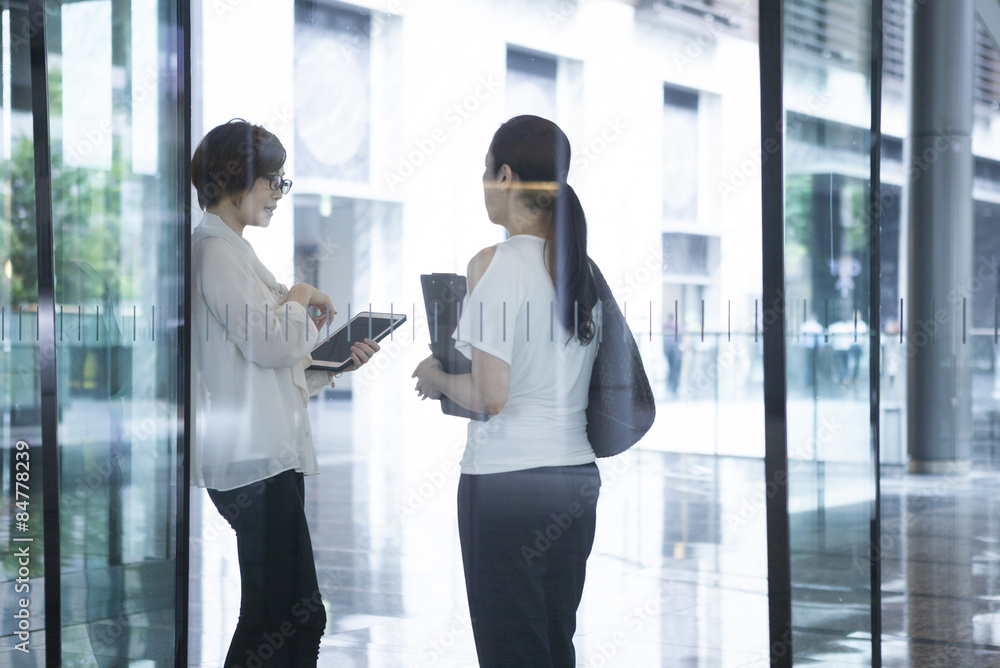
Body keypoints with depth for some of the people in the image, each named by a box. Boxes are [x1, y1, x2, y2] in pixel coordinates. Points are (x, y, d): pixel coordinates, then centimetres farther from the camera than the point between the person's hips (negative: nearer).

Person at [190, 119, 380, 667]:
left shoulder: (234, 251, 22)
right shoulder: (215, 250, -10)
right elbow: (268, 343, -19)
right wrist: (300, 299, -1)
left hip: (267, 456, 10)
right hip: (256, 462, -10)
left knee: (294, 616, 8)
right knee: (295, 618, -11)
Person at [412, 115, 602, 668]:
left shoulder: (493, 263, -12)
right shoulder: (583, 266, 7)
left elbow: (490, 395, -16)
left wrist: (436, 377, 3)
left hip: (505, 480, -7)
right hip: (577, 475, 7)